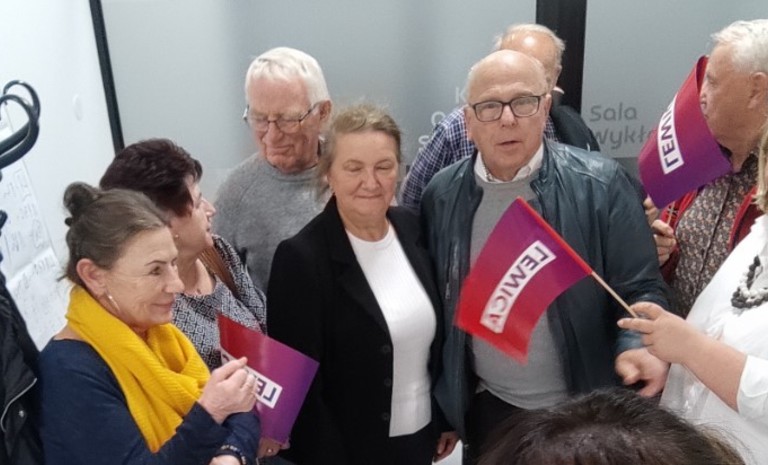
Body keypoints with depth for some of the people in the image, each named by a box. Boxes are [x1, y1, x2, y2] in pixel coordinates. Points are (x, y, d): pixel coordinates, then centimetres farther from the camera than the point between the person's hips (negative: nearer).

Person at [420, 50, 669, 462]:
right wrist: (442, 411, 7)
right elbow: (437, 303, 3)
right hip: (487, 408, 2)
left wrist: (636, 346, -29)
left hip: (584, 412, -1)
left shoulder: (600, 184, -13)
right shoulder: (442, 195, -5)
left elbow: (640, 289, -8)